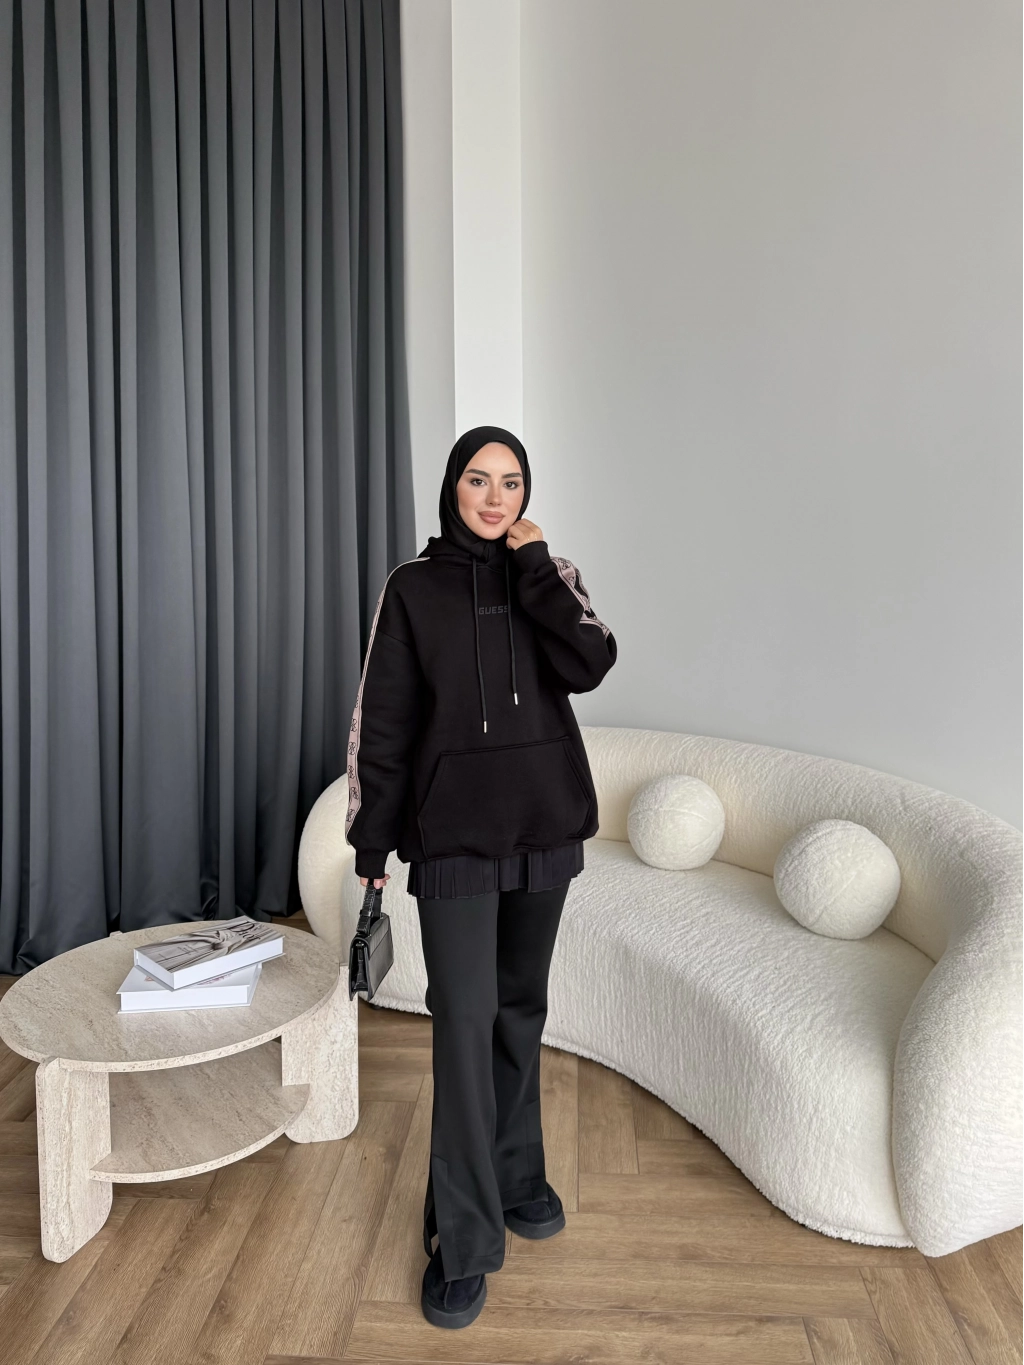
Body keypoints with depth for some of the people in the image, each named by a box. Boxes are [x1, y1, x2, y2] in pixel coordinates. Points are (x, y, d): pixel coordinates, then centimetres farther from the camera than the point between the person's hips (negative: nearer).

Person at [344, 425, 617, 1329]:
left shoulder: (548, 573, 5)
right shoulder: (414, 587, 0)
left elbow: (590, 665, -13)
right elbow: (382, 718, 0)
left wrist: (533, 563, -12)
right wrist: (372, 837, 0)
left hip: (544, 828, 3)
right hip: (453, 836, -2)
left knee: (521, 1008, 15)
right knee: (465, 1017, -4)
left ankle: (517, 1177, 34)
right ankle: (464, 1243, 9)